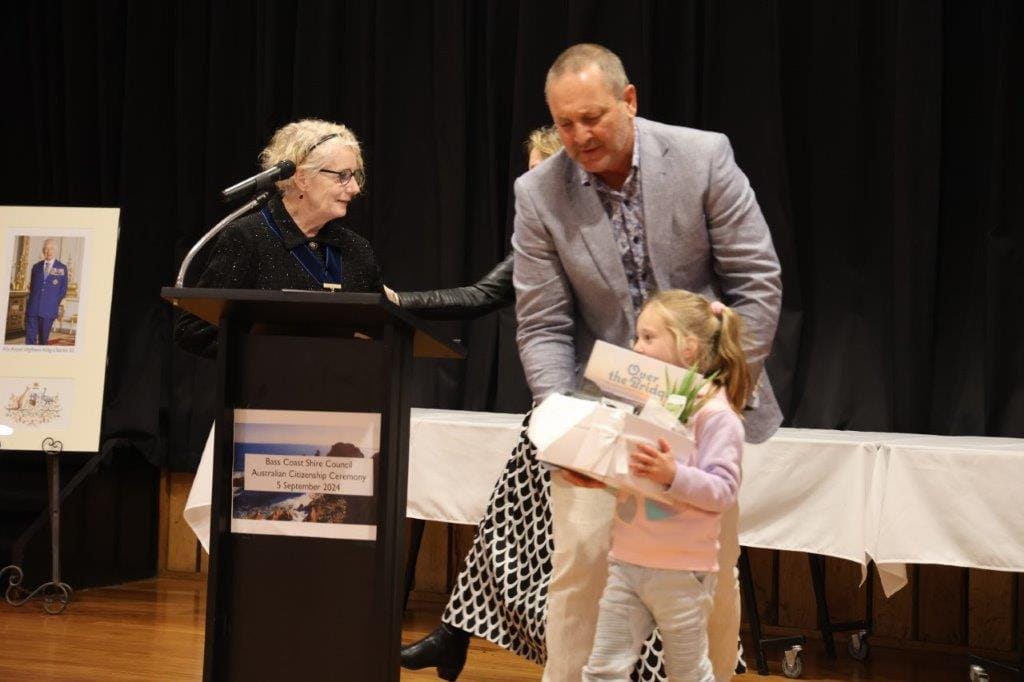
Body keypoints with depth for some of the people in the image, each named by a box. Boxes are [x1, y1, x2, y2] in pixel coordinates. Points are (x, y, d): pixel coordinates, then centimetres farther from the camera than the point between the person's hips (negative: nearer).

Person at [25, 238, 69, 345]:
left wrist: (56, 304, 2)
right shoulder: (36, 267, 12)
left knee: (43, 339, 5)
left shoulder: (62, 268, 3)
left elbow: (63, 290, 6)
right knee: (30, 338, -6)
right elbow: (31, 286, 18)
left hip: (49, 310, -2)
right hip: (33, 308, 2)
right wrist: (31, 302, 8)